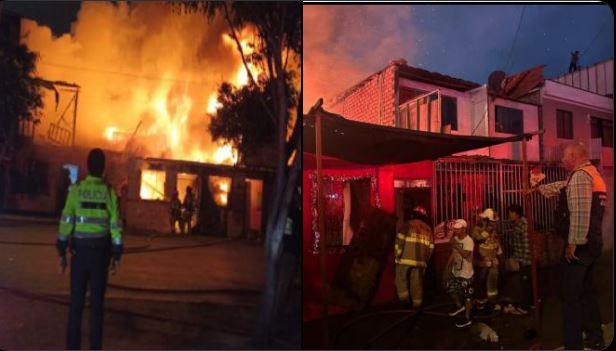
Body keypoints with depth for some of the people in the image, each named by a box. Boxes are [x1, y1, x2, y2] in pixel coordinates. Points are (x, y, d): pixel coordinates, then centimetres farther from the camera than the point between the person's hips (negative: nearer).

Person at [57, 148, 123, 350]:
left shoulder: (76, 190, -3)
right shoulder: (109, 192, -4)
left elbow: (66, 222, -5)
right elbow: (115, 226, -5)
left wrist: (61, 253, 3)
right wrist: (117, 255, 2)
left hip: (79, 249, 1)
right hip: (100, 250, 0)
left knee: (76, 300, 9)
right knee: (97, 301, 7)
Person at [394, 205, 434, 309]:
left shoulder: (407, 225, -1)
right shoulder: (428, 229, 15)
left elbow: (400, 240, -11)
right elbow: (430, 247, 14)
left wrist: (397, 253, -4)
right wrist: (425, 259, 21)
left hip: (405, 258, -4)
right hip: (420, 260, 4)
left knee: (401, 277, 10)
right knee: (417, 281, 9)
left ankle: (404, 296, -1)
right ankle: (417, 302, 11)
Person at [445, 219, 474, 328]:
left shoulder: (469, 241, -22)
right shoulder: (455, 238, 2)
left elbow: (465, 255, -35)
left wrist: (455, 245, -33)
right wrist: (449, 266, 14)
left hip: (465, 274, -8)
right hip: (455, 271, 8)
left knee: (467, 296, 4)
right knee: (450, 289, 20)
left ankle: (467, 319, 16)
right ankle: (459, 306, 42)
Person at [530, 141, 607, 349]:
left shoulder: (580, 175, -15)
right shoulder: (592, 174, 17)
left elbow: (580, 213, -25)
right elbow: (562, 187, 33)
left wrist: (573, 243, -22)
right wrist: (538, 189, 44)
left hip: (579, 246, -10)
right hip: (591, 243, 10)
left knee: (570, 296, -5)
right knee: (587, 292, 17)